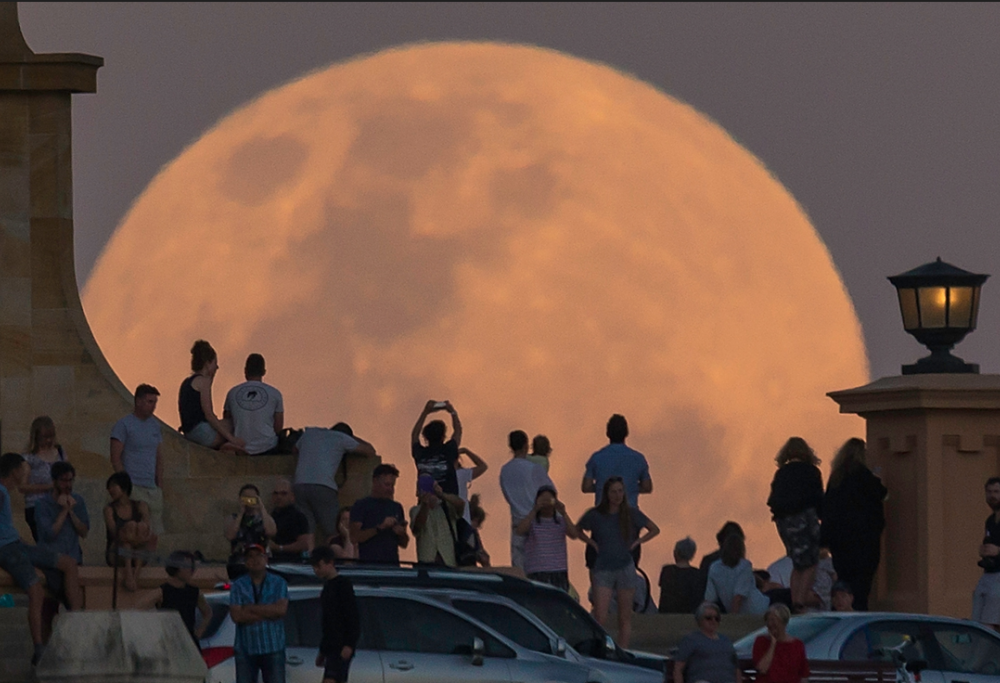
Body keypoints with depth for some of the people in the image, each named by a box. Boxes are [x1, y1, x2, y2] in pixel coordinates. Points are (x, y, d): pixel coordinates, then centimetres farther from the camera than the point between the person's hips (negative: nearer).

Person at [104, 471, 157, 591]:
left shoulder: (140, 506, 11)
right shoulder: (109, 509, 6)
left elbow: (147, 525, -6)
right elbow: (114, 532, -10)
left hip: (138, 555, 2)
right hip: (116, 555, -2)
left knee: (142, 527, -26)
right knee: (131, 525, -27)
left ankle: (136, 572, -39)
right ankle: (128, 572, -41)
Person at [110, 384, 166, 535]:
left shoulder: (154, 425, 17)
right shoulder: (123, 425, -2)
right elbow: (116, 459, -6)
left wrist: (160, 485, 11)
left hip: (153, 489, 6)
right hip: (133, 489, -6)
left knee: (154, 533, 1)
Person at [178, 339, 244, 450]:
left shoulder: (187, 382, 22)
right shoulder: (203, 381, -6)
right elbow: (209, 415, -14)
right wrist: (231, 438, -15)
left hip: (190, 435, 9)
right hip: (202, 432, -9)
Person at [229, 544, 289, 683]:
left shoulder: (278, 583, 5)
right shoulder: (238, 586, 4)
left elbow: (281, 609, -11)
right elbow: (236, 616, -9)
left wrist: (251, 608, -9)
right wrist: (268, 614, -9)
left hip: (273, 647, -1)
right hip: (245, 649, 1)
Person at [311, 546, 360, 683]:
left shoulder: (343, 584, -9)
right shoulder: (328, 586, 17)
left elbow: (354, 616, -15)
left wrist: (349, 645, -23)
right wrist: (322, 651, 24)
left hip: (341, 647, -9)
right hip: (331, 646, 9)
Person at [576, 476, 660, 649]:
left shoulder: (631, 514, 1)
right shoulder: (595, 515, -1)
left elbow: (654, 530, 13)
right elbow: (578, 529, 17)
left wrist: (637, 542, 1)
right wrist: (591, 543, 2)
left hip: (625, 568, 1)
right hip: (602, 568, -1)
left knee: (625, 618, 4)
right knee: (600, 617, -11)